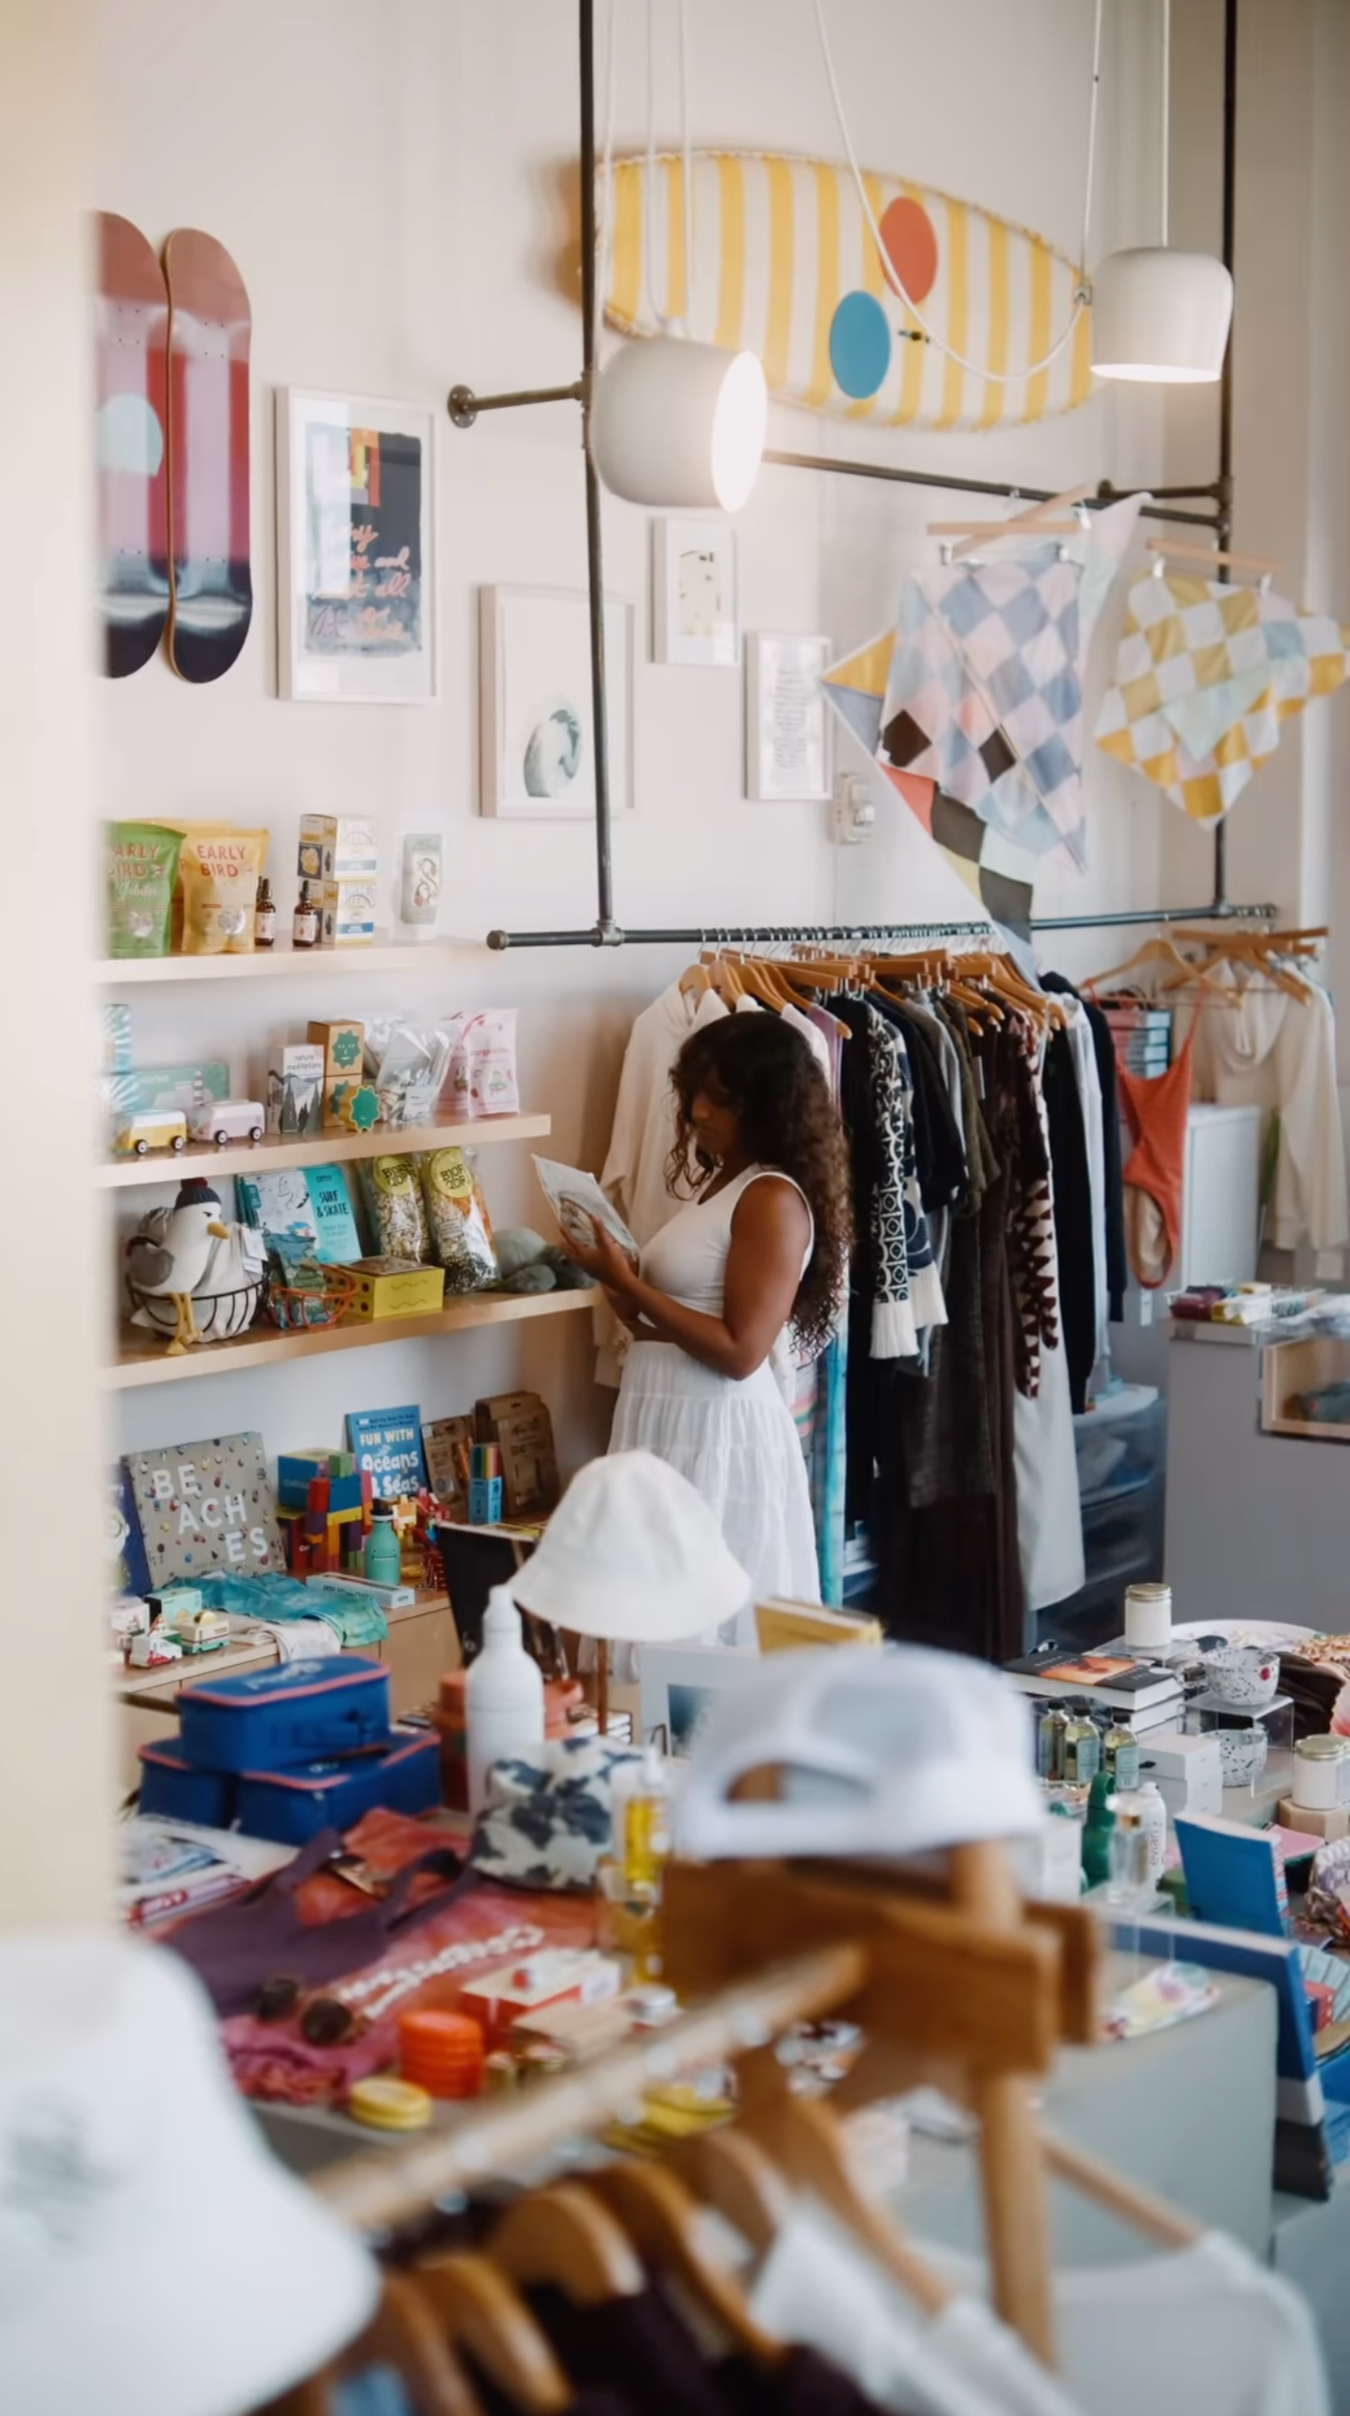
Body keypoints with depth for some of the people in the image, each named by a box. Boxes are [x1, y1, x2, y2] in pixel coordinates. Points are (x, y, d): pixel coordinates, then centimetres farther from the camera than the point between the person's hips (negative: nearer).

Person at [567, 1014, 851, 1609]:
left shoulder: (773, 1200, -13)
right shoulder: (715, 1184, 15)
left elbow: (739, 1351, -19)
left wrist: (627, 1286, -18)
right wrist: (622, 1285, 0)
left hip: (719, 1432, -9)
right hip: (671, 1424, 9)